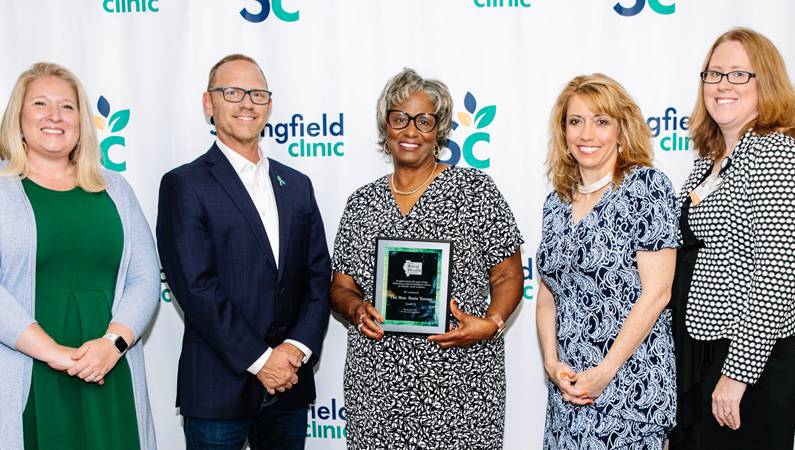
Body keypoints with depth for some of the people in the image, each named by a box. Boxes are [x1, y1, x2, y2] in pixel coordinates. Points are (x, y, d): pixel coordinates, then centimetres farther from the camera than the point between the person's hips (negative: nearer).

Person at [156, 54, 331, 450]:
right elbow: (196, 287, -13)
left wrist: (298, 347, -7)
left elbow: (319, 275, 7)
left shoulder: (296, 184, 11)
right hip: (218, 387, -4)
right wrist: (259, 359, -14)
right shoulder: (184, 185, -5)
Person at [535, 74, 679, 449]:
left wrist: (605, 371, -14)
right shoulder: (557, 201, 10)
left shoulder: (646, 186, -7)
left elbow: (656, 292, -12)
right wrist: (552, 363, -3)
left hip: (630, 380, -5)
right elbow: (546, 295, 11)